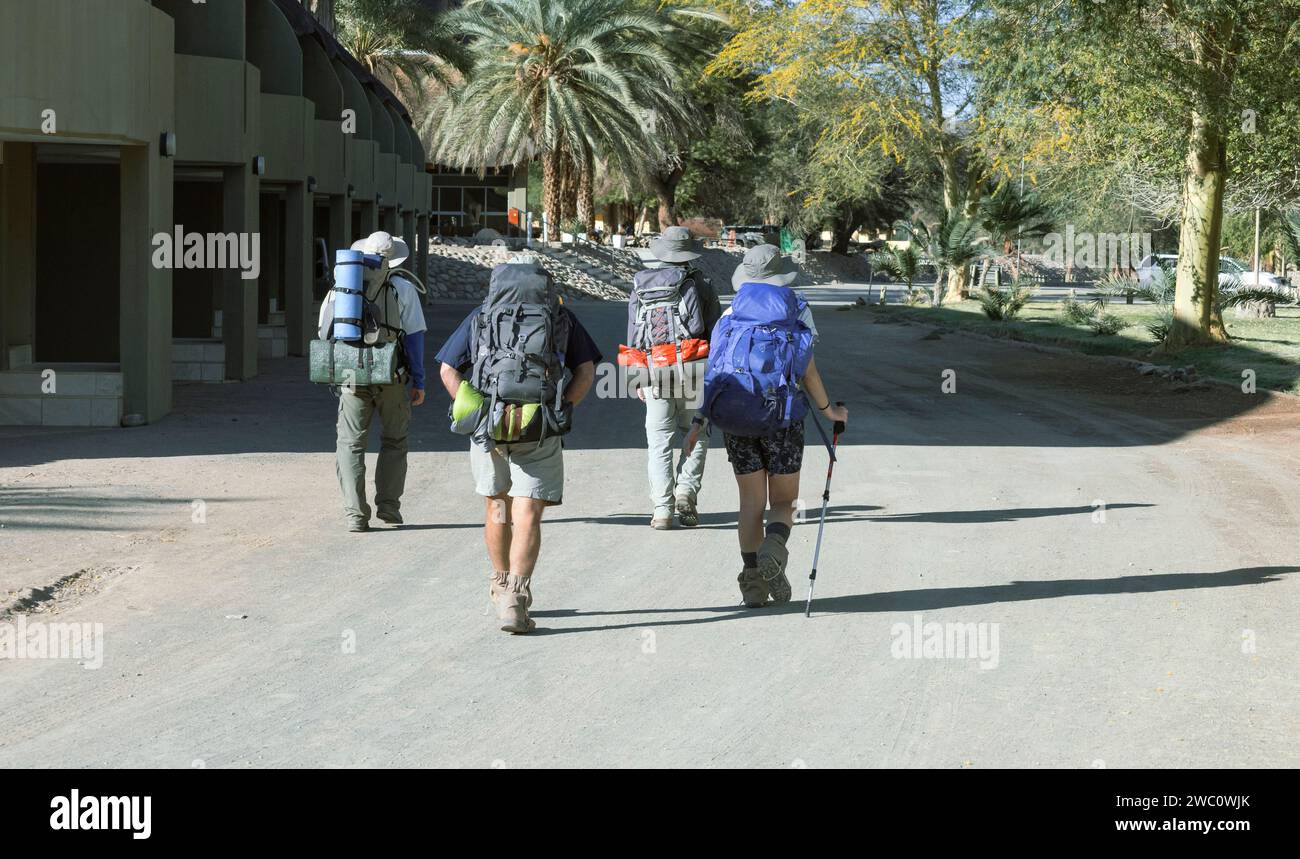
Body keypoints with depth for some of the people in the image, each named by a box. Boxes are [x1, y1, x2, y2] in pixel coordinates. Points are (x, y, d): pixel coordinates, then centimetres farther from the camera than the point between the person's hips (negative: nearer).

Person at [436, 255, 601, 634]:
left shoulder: (481, 315, 15)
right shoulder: (561, 317, 13)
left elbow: (448, 371, 7)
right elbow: (586, 370, 4)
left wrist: (473, 412, 7)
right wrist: (560, 410, 5)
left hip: (487, 425, 2)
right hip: (540, 430, -2)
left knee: (497, 507, 20)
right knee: (527, 516, -3)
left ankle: (501, 588, 33)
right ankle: (515, 600, -16)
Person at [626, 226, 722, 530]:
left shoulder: (640, 288, 12)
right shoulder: (700, 286, 3)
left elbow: (633, 337, 11)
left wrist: (637, 381, 14)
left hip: (654, 370, 2)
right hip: (693, 368, -2)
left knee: (660, 442, 5)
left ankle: (662, 508, -4)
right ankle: (686, 491, -6)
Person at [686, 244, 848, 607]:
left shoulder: (731, 315, 5)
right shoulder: (797, 312, 1)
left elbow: (715, 371, 0)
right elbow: (807, 372, -1)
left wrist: (699, 422, 3)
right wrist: (828, 410, 13)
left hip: (735, 421, 2)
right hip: (782, 420, -2)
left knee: (751, 501, 10)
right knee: (784, 501, 8)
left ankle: (752, 581, 4)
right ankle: (774, 546, -23)